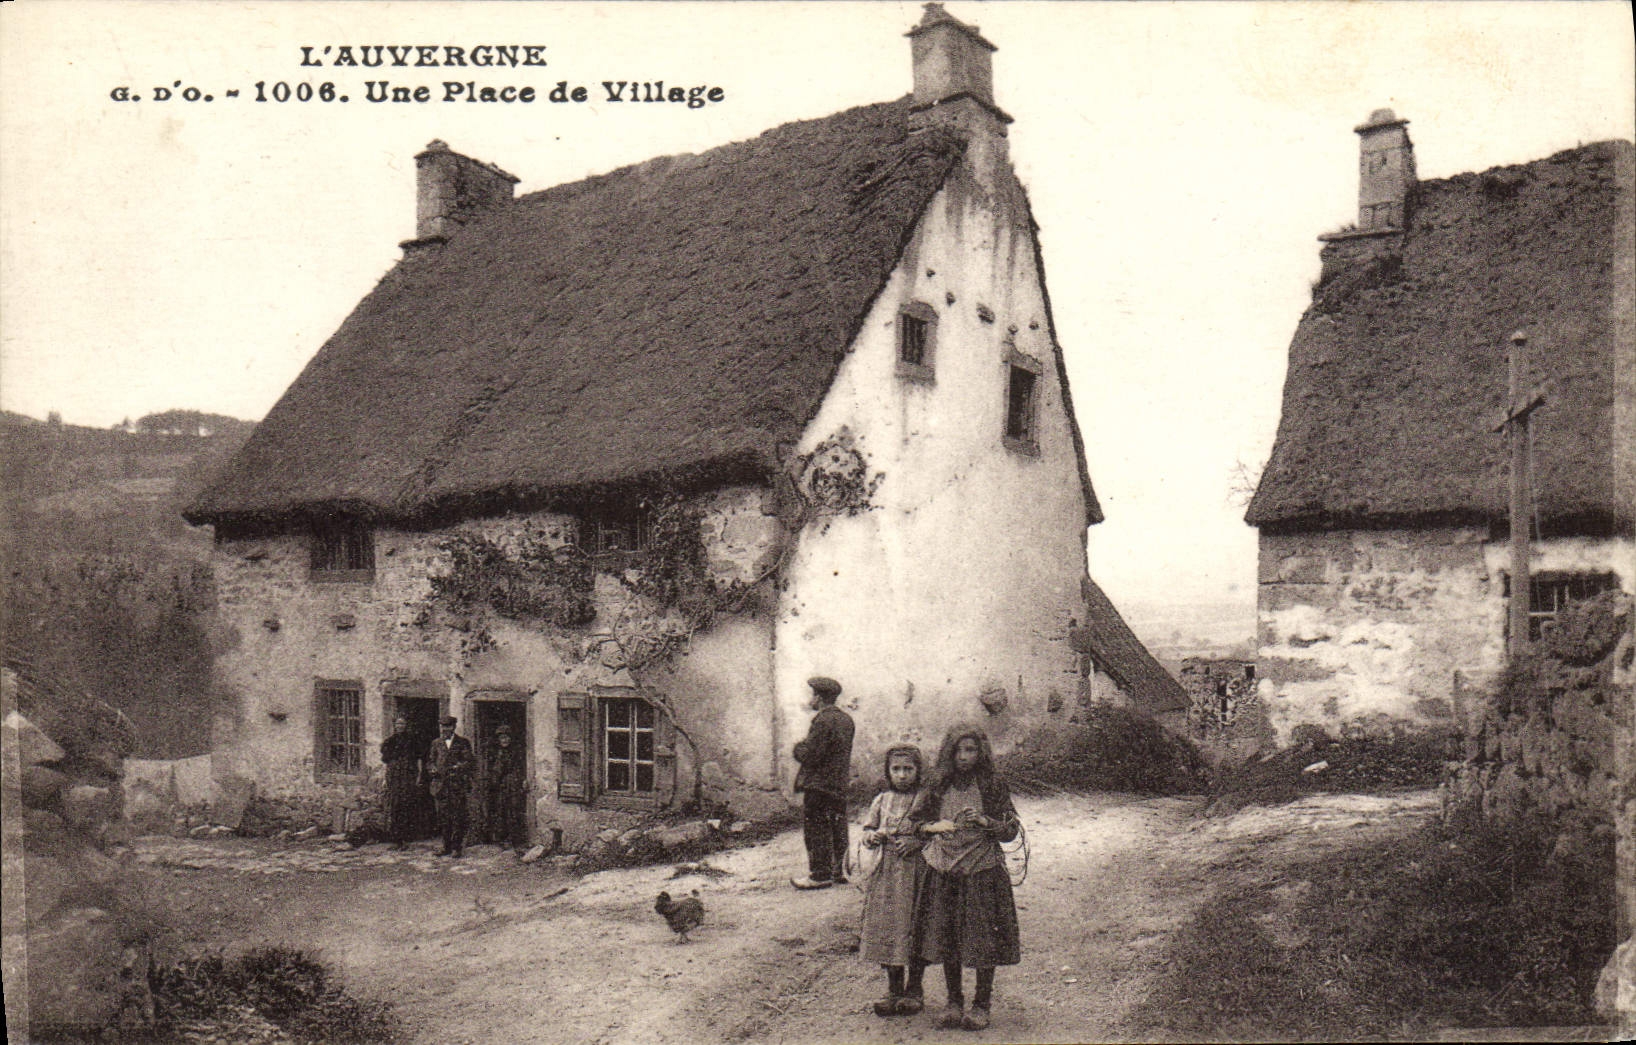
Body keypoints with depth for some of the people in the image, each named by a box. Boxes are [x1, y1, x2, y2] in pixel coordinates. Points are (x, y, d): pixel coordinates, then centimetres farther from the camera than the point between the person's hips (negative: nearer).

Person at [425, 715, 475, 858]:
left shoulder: (462, 743, 4)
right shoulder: (436, 743, 16)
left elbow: (471, 761, -1)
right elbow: (430, 761, 20)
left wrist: (459, 767, -16)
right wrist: (432, 769, -1)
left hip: (458, 785, -4)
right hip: (441, 785, 4)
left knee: (457, 818, -4)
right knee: (443, 818, 6)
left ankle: (457, 848, 0)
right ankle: (447, 847, 14)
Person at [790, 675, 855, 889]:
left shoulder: (823, 721, -19)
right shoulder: (846, 719, 10)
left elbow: (809, 755, -23)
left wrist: (798, 748, -1)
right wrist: (804, 749, 17)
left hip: (819, 785, -9)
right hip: (840, 784, 9)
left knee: (816, 829, -2)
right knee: (837, 827, 16)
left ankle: (820, 874, 2)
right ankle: (839, 869, 24)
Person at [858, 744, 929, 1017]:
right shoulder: (882, 800, 11)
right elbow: (867, 832, 16)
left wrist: (916, 842, -15)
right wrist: (874, 836, -6)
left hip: (917, 872, -3)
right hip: (887, 873, 3)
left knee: (915, 930, 0)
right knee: (885, 929, 4)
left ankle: (914, 989, 16)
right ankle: (894, 989, 18)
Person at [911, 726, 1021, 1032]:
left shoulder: (993, 787, 0)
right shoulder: (938, 788, 6)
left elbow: (1011, 830, 0)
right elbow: (916, 821, 13)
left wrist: (985, 822, -16)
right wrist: (935, 827, -7)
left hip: (983, 870, -2)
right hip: (943, 871, 3)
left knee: (983, 939, 0)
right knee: (945, 937, 6)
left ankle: (982, 1004, 14)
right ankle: (953, 1001, 21)